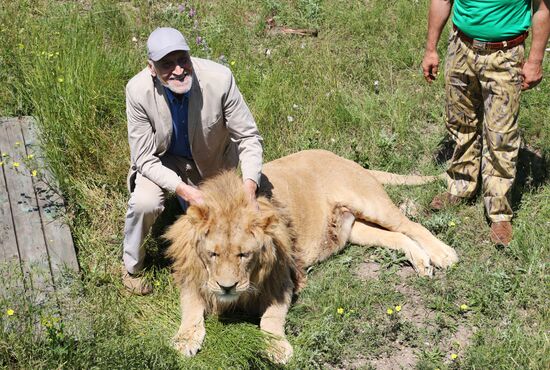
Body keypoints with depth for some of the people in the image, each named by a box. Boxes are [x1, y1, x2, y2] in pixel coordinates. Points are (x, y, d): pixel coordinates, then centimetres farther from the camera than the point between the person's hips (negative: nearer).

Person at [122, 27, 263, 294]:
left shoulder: (219, 79, -31)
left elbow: (249, 137, -22)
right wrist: (184, 190, -37)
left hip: (211, 162, 1)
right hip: (162, 160, -1)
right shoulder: (138, 90, -29)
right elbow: (145, 158, -23)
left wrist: (249, 186, -38)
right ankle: (131, 266, 0)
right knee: (144, 202, -30)